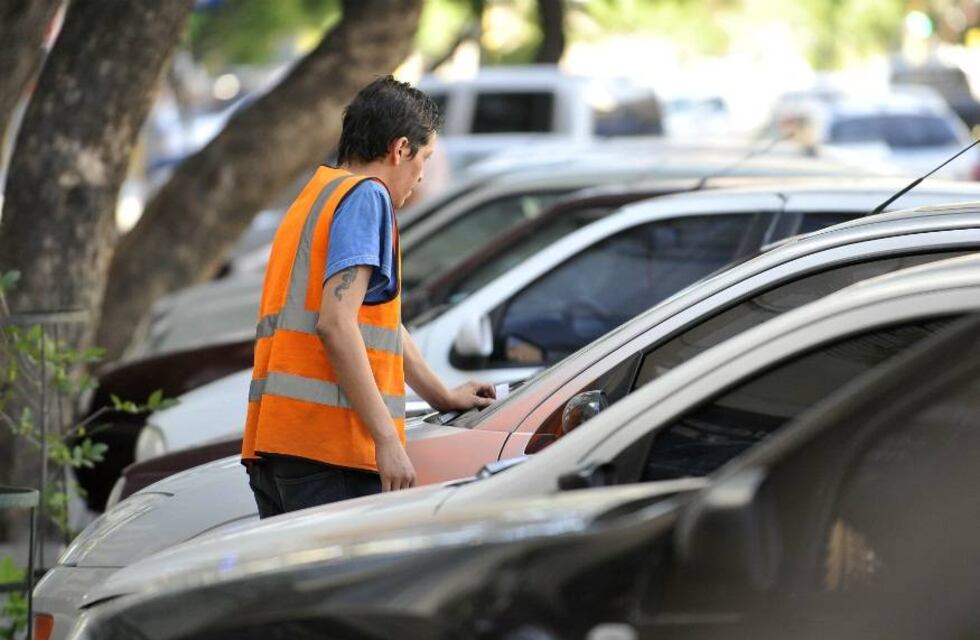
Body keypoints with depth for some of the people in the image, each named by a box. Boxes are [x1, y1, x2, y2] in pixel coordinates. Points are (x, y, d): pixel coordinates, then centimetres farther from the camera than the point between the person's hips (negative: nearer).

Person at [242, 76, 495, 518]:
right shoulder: (366, 195, -5)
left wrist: (442, 396, 47)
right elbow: (336, 323, -17)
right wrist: (388, 440, -18)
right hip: (328, 448, -10)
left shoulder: (315, 197, 25)